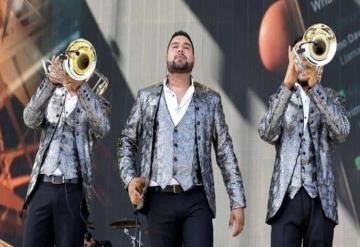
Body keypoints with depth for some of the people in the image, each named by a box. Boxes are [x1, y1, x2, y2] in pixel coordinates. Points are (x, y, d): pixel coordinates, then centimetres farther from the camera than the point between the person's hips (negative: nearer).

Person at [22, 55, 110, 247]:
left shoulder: (97, 103, 8)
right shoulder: (51, 96, 14)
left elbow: (102, 128, -14)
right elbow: (30, 120, -6)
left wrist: (81, 86, -18)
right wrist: (50, 82, -16)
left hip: (73, 190, -2)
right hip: (42, 186, 2)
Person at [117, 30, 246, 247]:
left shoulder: (210, 99, 9)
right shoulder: (147, 97, 11)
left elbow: (225, 152, 6)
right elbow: (126, 141, 13)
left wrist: (238, 202, 0)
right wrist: (130, 178, -5)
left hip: (197, 201, -1)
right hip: (158, 200, 1)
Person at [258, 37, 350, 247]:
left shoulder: (331, 98, 11)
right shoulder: (280, 99, 12)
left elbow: (342, 132, -9)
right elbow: (267, 133, -9)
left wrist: (315, 87, -16)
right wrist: (287, 85, -17)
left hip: (321, 198, 1)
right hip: (286, 197, 0)